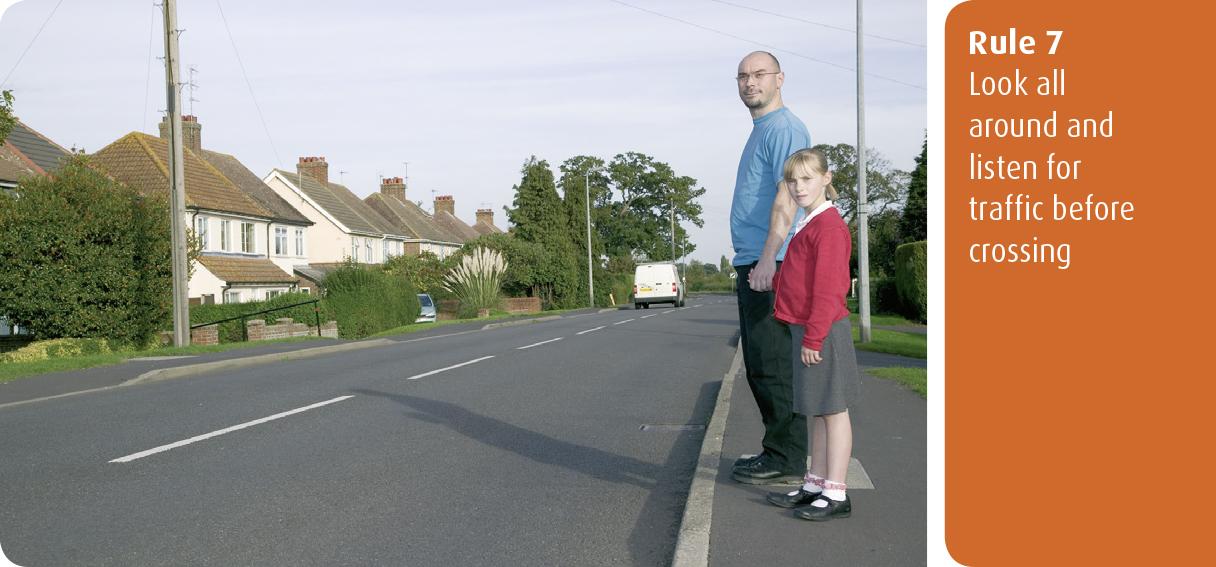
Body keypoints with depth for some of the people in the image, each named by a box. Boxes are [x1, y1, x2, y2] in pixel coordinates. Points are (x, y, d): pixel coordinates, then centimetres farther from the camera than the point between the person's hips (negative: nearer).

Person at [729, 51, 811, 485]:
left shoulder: (783, 128, -10)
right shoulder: (761, 132, 22)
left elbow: (787, 197, -21)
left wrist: (767, 258, -27)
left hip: (771, 267, -11)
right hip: (755, 265, 11)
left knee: (772, 366, -8)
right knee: (760, 366, 13)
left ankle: (785, 462, -3)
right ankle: (778, 452, 20)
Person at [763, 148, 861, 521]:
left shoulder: (828, 226, -15)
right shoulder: (809, 225, 16)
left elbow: (827, 289, -19)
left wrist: (813, 336, -20)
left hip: (823, 332, -10)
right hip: (808, 331, 10)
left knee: (833, 410, -3)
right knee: (818, 412, 14)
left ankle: (836, 495, 3)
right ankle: (816, 486, 23)